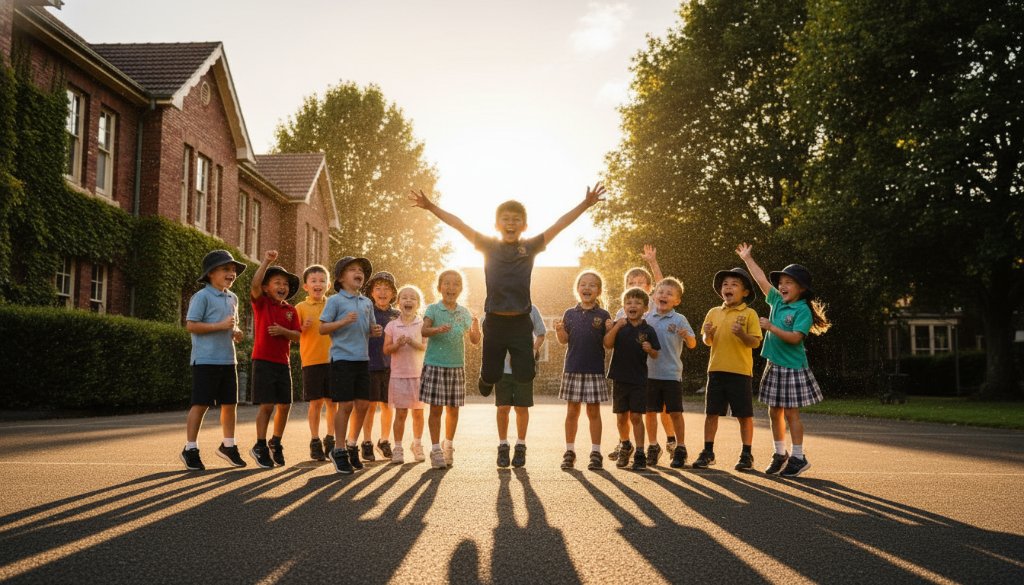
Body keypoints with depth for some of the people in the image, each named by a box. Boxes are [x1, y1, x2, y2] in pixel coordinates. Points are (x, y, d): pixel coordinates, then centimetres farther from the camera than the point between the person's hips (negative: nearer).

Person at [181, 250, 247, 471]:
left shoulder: (233, 298, 16)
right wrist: (220, 326, -21)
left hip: (228, 359, 7)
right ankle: (190, 449, 10)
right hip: (206, 360, -7)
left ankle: (228, 445, 24)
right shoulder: (202, 296, -8)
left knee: (229, 403, 11)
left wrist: (236, 332, 6)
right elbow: (191, 325, -14)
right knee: (200, 404, -2)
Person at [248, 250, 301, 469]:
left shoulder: (291, 310, 10)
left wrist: (283, 331, -14)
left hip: (283, 362, 5)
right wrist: (267, 261, -26)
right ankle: (260, 447, 7)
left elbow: (297, 335, 5)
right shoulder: (261, 303, -2)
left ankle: (275, 444, 25)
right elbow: (255, 284, -21)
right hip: (263, 360, -5)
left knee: (284, 405, 7)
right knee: (267, 404, -7)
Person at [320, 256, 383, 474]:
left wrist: (375, 331, -2)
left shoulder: (367, 302, 13)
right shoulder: (335, 301, -4)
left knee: (362, 404, 8)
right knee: (346, 405, -3)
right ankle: (339, 451, 11)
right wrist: (343, 321, -20)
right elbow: (322, 328, -7)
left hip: (362, 359, 6)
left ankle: (351, 445, 27)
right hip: (342, 358, -6)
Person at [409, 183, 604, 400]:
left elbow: (559, 225, -4)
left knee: (525, 376, 3)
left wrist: (585, 204, -10)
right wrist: (431, 206, -6)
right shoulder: (489, 246, 1)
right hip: (494, 323, 0)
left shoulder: (530, 247, 1)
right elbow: (459, 225, -2)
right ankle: (486, 380, 48)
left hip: (521, 323, 0)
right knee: (490, 376, 11)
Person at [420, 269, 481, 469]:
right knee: (436, 408, -1)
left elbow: (474, 341, 3)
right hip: (435, 364, -3)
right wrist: (438, 329, -38)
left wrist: (476, 330, -18)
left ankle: (448, 445, 27)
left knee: (453, 409, 10)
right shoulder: (433, 309, -4)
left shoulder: (464, 313, 5)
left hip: (457, 366, 3)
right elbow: (424, 330, -19)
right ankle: (436, 449, 8)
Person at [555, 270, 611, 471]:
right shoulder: (570, 314, 6)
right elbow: (564, 340, 5)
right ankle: (569, 452, 17)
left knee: (593, 411, 4)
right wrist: (559, 330, -14)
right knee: (572, 411, 8)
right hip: (573, 369, 2)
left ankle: (596, 453, 13)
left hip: (595, 369, -2)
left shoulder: (603, 315, 0)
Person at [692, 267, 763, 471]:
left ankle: (747, 455, 16)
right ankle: (708, 452, 17)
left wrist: (741, 333, -25)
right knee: (711, 412, 7)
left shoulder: (749, 314, -3)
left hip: (740, 371, -4)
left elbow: (755, 342, -8)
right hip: (716, 369, 4)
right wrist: (707, 334, -6)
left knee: (744, 415, 4)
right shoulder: (713, 313, 10)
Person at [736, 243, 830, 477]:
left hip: (792, 368, -7)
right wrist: (747, 259, 17)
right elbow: (761, 280, 13)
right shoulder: (777, 301, 8)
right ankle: (780, 454, 22)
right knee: (774, 412, 11)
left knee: (791, 412, -3)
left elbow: (795, 337, -21)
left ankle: (798, 457, 8)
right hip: (774, 366, 7)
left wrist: (771, 327, -21)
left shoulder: (802, 310, -12)